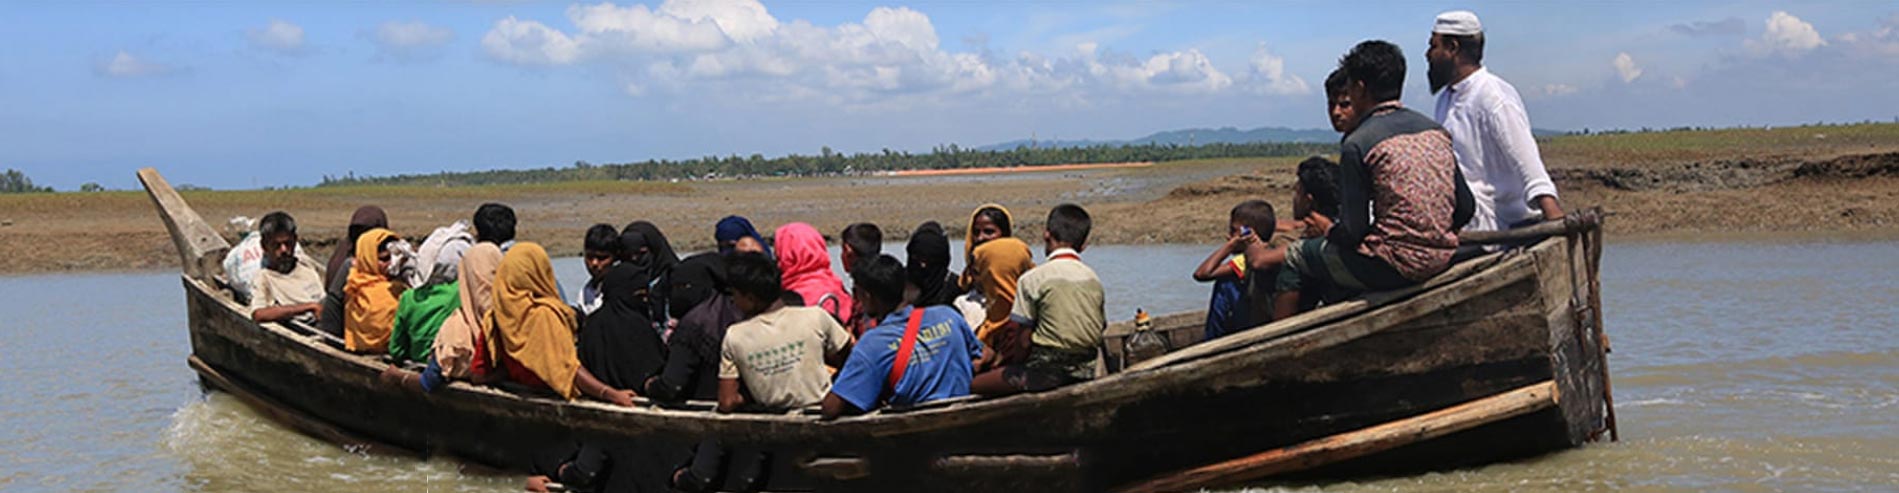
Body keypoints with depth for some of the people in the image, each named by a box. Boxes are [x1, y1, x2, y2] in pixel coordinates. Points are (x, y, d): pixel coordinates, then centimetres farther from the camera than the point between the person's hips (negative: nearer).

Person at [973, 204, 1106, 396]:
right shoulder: (1094, 280, 7)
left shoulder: (1032, 279, -10)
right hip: (1086, 372, 7)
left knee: (971, 385, 1)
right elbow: (1100, 332, 9)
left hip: (1047, 372, -7)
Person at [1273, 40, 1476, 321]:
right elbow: (1464, 208, 8)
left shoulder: (1358, 144, -12)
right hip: (1443, 260, 8)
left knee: (1296, 258, 13)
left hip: (1396, 266, -8)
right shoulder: (1435, 130, 8)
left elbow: (1353, 231, -13)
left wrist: (1329, 232, 9)